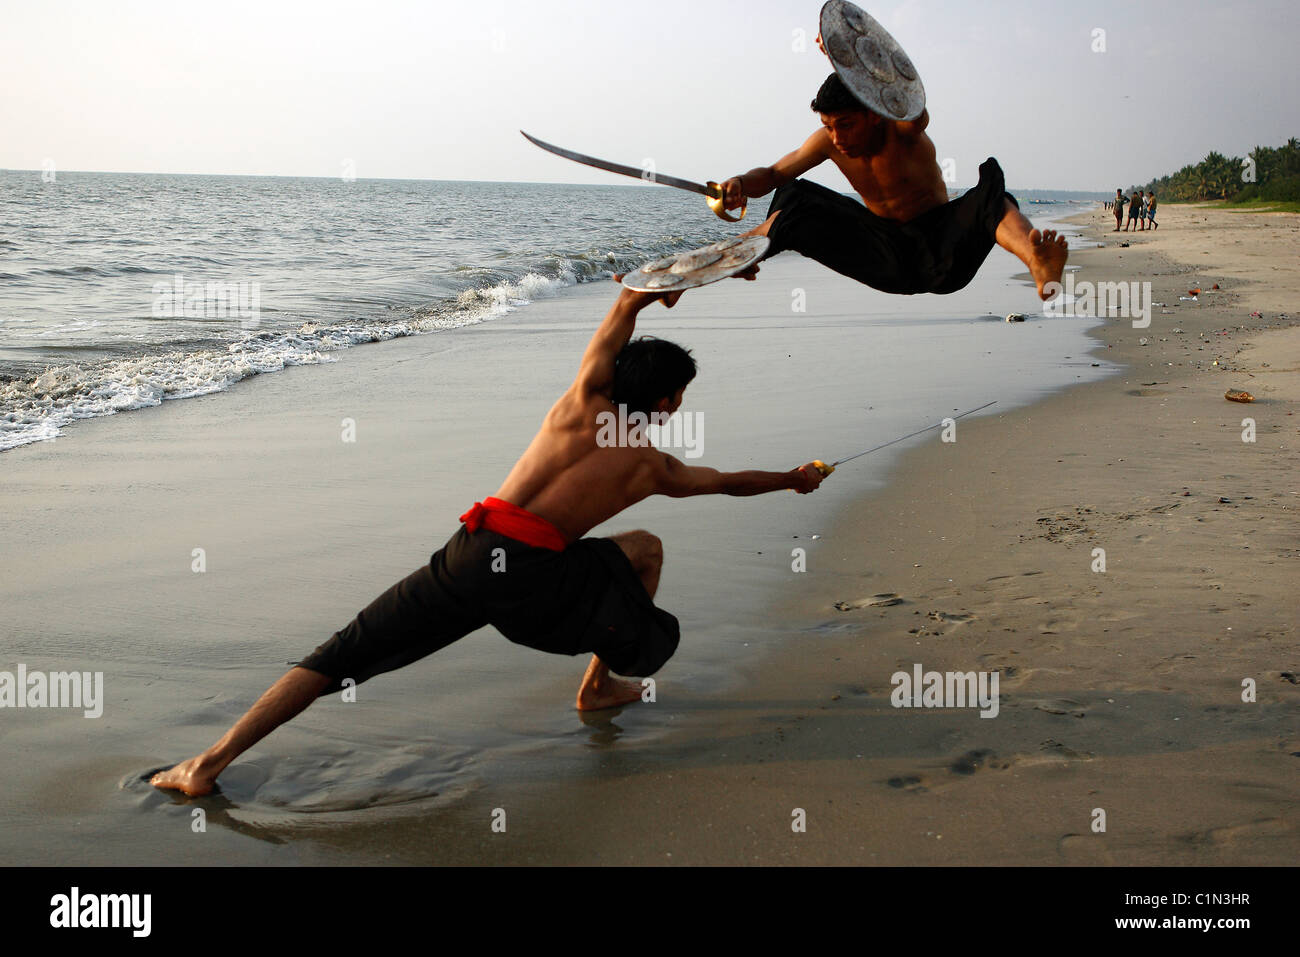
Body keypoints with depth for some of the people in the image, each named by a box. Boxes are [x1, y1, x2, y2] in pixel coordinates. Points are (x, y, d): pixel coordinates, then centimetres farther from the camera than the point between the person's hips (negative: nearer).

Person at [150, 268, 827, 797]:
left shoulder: (584, 403, 16)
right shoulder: (655, 468, 13)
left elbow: (631, 299, 20)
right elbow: (731, 481, 33)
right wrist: (794, 479, 51)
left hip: (472, 553, 2)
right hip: (534, 575, -2)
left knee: (344, 654, 7)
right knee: (644, 548, 25)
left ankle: (209, 763, 0)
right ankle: (601, 683, 28)